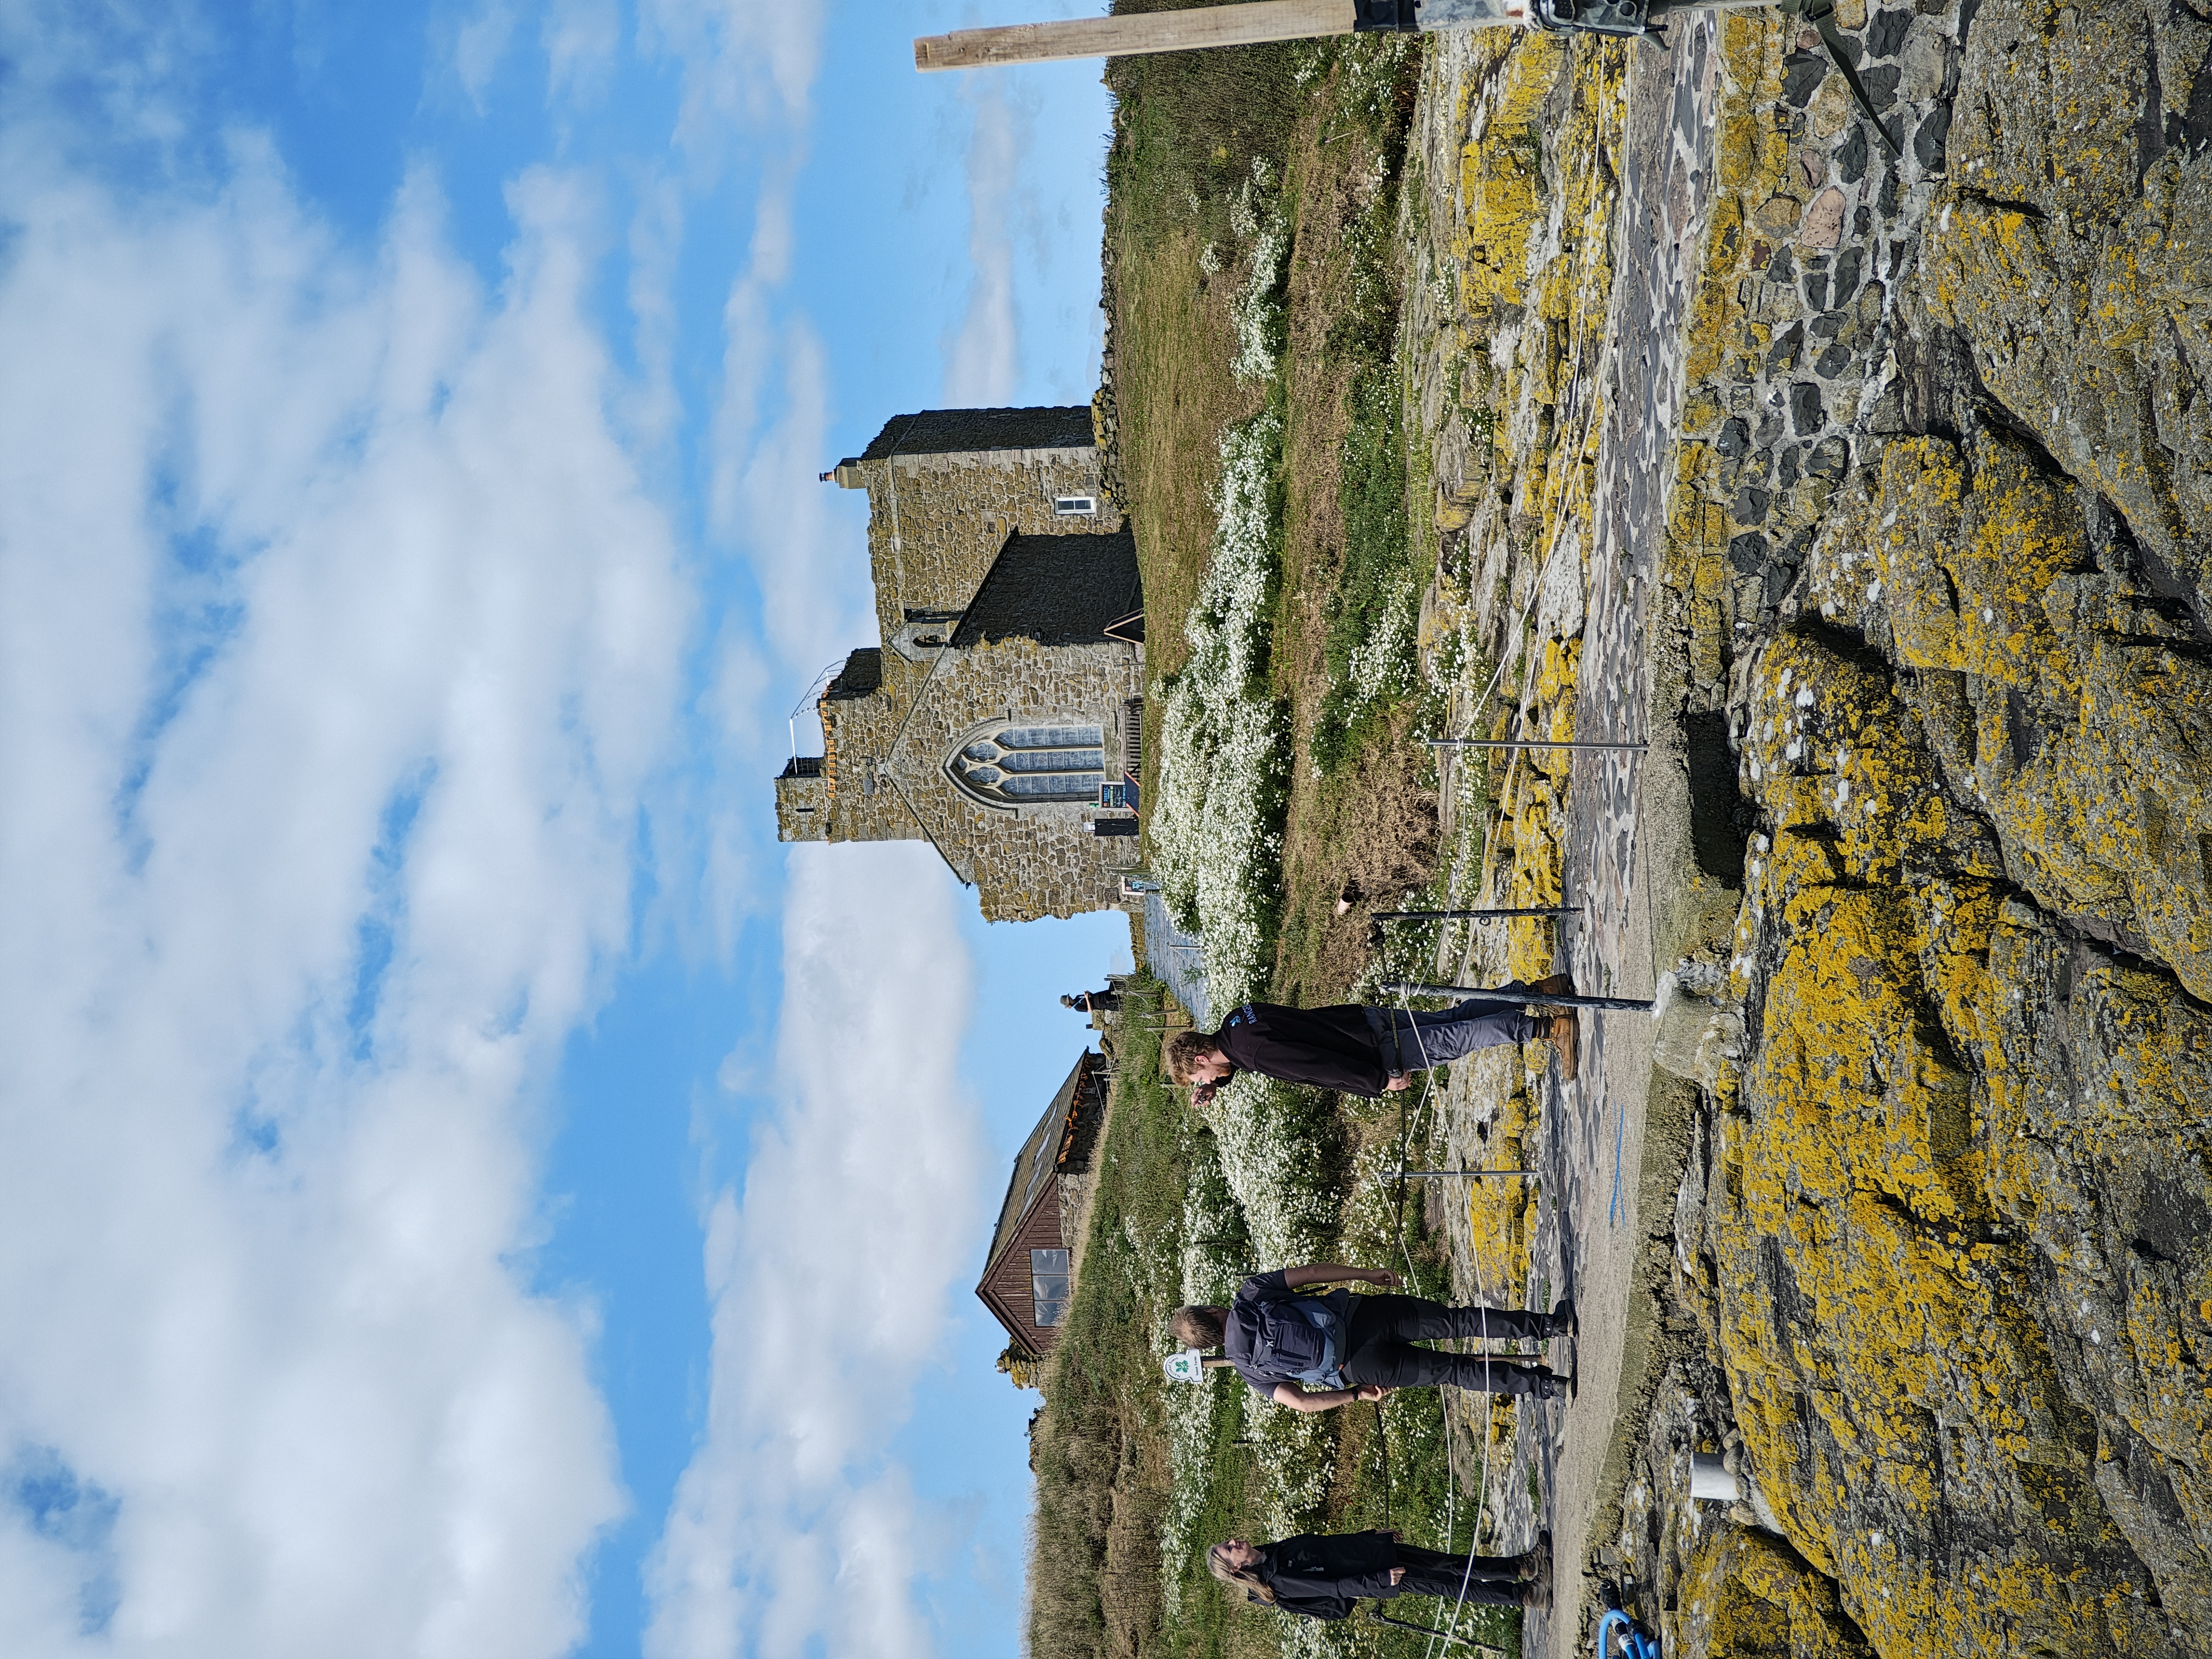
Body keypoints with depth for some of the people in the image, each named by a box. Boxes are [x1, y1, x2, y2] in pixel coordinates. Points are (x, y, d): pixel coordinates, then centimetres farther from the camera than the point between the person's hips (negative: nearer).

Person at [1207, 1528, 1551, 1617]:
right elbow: (1333, 1587, -21)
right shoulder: (1277, 1581, -17)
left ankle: (1523, 1565, 10)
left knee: (1456, 1564, 3)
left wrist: (1381, 1535, 16)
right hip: (1375, 1578, -6)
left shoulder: (1283, 1549, 6)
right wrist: (1381, 1579, -26)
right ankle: (1524, 1595, 1)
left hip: (1380, 1550, 6)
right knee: (1451, 1586, -8)